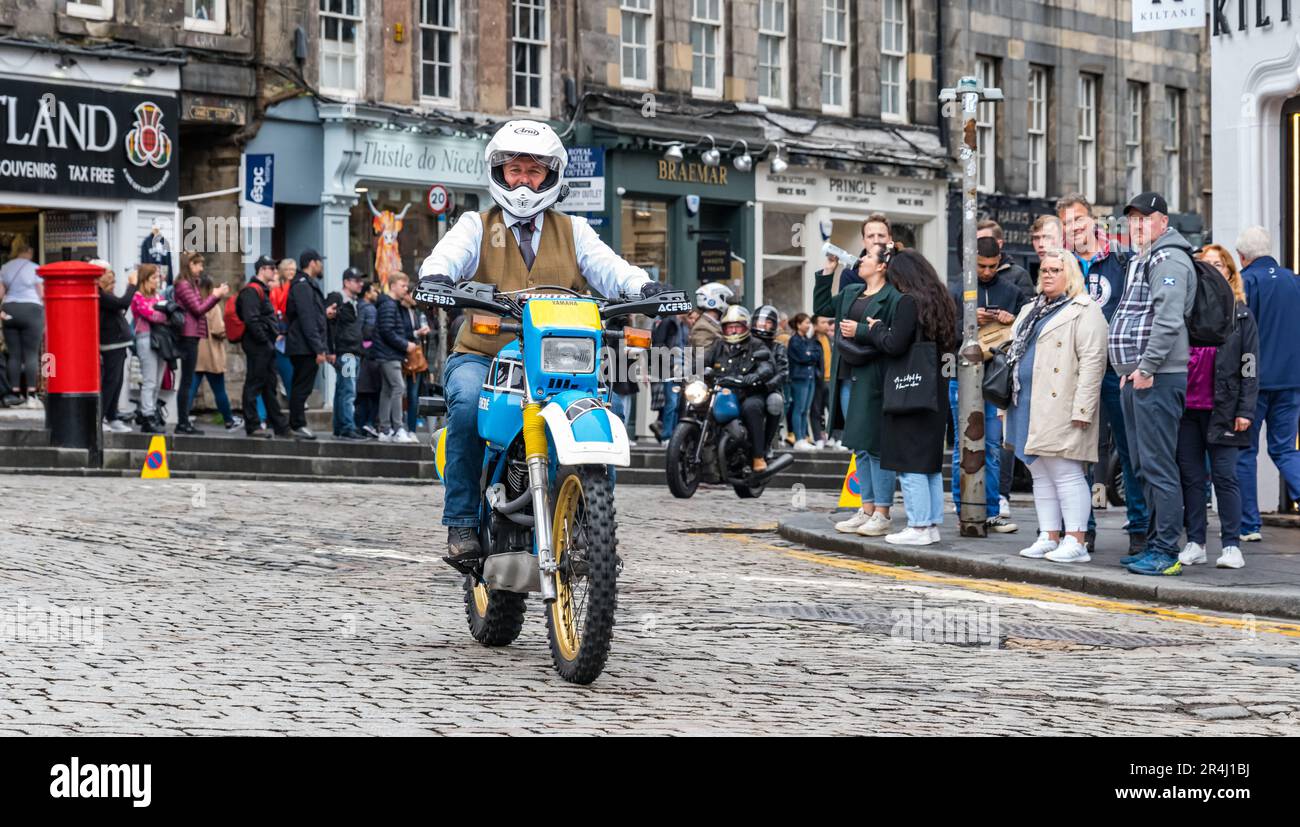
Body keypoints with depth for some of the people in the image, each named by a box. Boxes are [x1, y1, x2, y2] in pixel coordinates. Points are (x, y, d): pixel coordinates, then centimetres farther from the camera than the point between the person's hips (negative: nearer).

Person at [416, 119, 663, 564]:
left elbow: (606, 265, -1)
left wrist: (642, 286, -24)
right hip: (483, 356, -1)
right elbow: (449, 253, -10)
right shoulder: (476, 226, 12)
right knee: (468, 404, -34)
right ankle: (462, 521, -24)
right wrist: (435, 276, -35)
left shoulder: (573, 231, 17)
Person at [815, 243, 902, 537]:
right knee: (859, 447, 12)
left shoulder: (893, 298, -10)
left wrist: (861, 331, -16)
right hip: (848, 378, 8)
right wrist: (827, 272, 20)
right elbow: (822, 307, 28)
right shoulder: (850, 293, 16)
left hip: (874, 380, -8)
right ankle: (867, 510, 18)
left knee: (875, 446, -5)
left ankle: (882, 514, 1)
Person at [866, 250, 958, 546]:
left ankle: (918, 527, -4)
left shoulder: (908, 302, -13)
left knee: (910, 462, -4)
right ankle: (933, 524, 16)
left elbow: (894, 346, -19)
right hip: (935, 394, 8)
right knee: (931, 461, 13)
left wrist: (876, 329, 1)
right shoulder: (939, 301, 11)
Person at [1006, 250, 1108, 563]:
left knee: (1064, 473, -9)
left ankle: (1076, 541, -7)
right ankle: (1049, 538, 15)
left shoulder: (1084, 311, -6)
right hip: (1028, 405, 9)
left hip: (1059, 406, -9)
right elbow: (1015, 353, 28)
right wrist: (1008, 401, 21)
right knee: (1041, 475, 10)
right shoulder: (1030, 311, 22)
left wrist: (1082, 409, -21)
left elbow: (1092, 361, -14)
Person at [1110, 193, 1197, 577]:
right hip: (1136, 377, 11)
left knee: (1158, 466, -10)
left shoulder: (1170, 260, -9)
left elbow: (1168, 320, -20)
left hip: (1157, 377, -11)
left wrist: (1146, 368, -21)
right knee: (1144, 468, 13)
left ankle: (1166, 553, -9)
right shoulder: (1145, 262, 23)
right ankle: (1155, 544, 20)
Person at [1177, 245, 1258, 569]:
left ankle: (1231, 545, 1)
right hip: (1186, 408, 3)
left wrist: (1245, 410, -8)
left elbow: (1249, 366, 0)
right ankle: (1194, 543, 12)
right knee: (1191, 476, 5)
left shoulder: (1240, 315, 4)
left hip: (1222, 409, -3)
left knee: (1225, 476, -4)